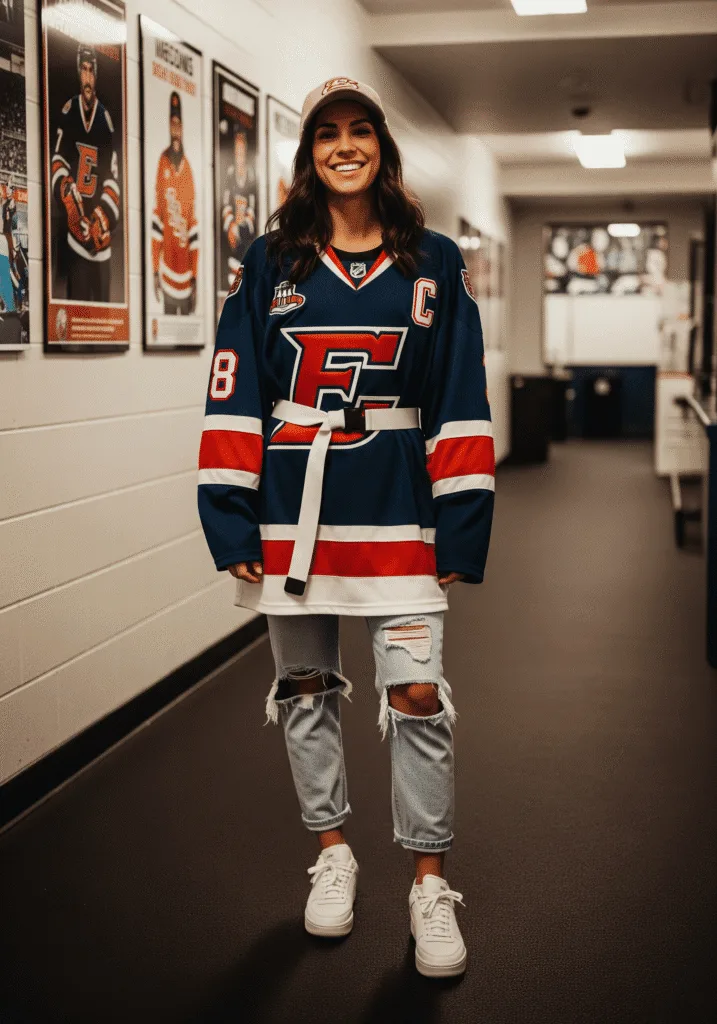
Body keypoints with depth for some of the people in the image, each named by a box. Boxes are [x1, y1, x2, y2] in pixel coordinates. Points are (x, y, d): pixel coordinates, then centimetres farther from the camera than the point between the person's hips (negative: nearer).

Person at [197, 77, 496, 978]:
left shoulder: (434, 263, 3)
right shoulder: (270, 262, 3)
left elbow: (461, 407, 2)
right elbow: (234, 398, 0)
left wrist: (459, 531, -3)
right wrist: (231, 528, -5)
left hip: (397, 520, -1)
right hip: (291, 520, 1)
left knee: (418, 700, -2)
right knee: (305, 692, 12)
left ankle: (430, 884, 15)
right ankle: (332, 851, 32)